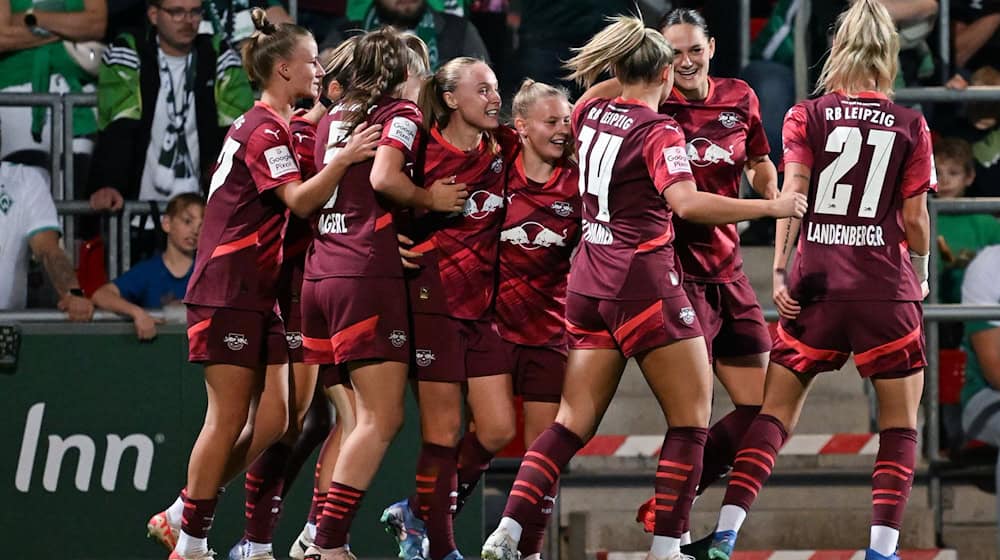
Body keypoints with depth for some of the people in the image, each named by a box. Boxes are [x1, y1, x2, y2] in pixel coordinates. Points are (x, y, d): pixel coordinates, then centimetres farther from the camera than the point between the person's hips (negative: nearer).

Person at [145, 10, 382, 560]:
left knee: (272, 420, 3)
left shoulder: (270, 125, 18)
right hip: (229, 291, -10)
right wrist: (343, 159, -37)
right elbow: (298, 199, -23)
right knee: (229, 420, -6)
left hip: (258, 295, 10)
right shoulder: (265, 129, -12)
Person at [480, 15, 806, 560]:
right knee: (691, 418, 2)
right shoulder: (659, 132, -12)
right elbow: (686, 202, -26)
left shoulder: (590, 111, 8)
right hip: (644, 281, -7)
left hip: (589, 283, 7)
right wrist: (771, 207, -23)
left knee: (573, 423, 8)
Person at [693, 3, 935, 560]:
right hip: (887, 285, -1)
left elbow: (792, 194, -6)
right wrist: (921, 272, 19)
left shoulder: (806, 117, 3)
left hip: (816, 284, 1)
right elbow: (914, 217, 2)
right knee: (900, 424, 8)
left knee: (775, 412, 8)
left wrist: (779, 272, -9)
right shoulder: (910, 127, 1)